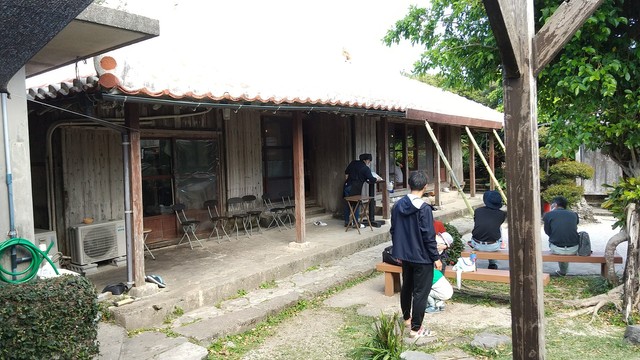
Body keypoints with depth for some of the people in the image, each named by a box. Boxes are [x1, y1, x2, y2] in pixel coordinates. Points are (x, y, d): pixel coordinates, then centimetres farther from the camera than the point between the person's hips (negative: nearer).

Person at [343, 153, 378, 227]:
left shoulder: (353, 163, 10)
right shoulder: (366, 169, -6)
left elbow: (346, 172, 15)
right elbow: (372, 180, -8)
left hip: (347, 186, 6)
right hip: (355, 188, -6)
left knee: (347, 204, 12)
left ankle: (346, 222, 19)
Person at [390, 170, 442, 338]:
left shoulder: (398, 205, 0)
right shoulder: (424, 209, -20)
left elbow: (393, 230, 8)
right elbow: (429, 237, -18)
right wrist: (436, 258, -8)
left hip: (405, 255, 7)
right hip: (422, 257, -7)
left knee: (406, 286, 22)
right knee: (421, 292, 3)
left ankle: (406, 318, 40)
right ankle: (416, 328, 9)